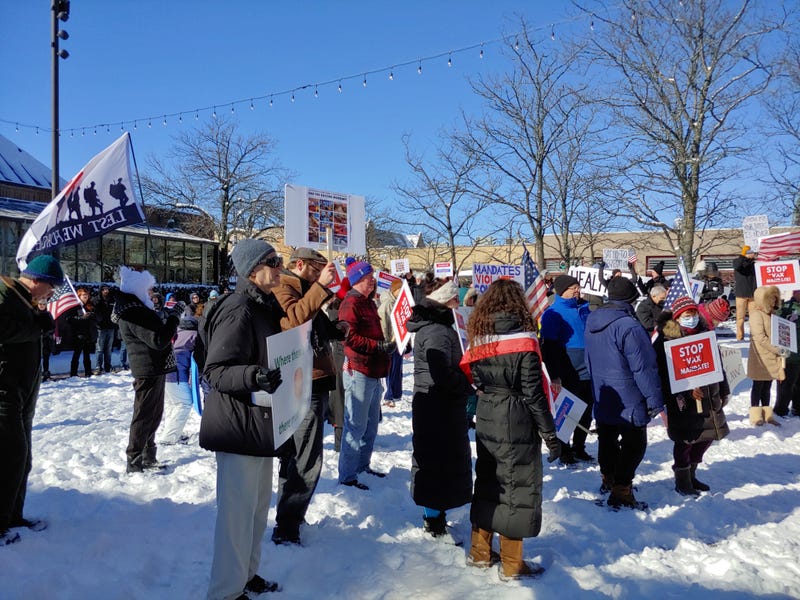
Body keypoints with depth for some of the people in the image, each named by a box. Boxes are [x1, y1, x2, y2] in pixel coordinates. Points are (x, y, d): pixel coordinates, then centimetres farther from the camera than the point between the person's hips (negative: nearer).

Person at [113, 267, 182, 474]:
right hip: (148, 371, -11)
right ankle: (134, 463, 8)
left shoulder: (136, 309, 14)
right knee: (144, 416, -2)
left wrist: (170, 318, 8)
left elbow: (156, 334, 20)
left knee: (154, 414, 19)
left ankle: (148, 457, 31)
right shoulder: (134, 313, -20)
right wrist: (174, 316, -21)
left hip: (154, 369, 11)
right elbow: (158, 340, -26)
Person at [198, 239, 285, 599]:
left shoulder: (266, 306, 12)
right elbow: (214, 371, -23)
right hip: (238, 426, -10)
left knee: (258, 505, 19)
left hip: (260, 422, 10)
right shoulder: (237, 310, -18)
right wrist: (255, 376, -37)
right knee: (237, 511, -2)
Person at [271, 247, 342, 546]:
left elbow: (330, 330, 23)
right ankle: (286, 527, -3)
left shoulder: (305, 291, 19)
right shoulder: (283, 287, -8)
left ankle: (291, 515, 30)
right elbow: (293, 319, -29)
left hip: (314, 382, 10)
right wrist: (320, 286, -27)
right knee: (307, 459, -10)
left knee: (298, 454, 18)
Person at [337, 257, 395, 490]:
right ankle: (347, 475, 6)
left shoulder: (368, 303, 17)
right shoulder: (351, 303, -13)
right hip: (358, 371, -10)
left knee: (371, 424, 17)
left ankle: (363, 465, 31)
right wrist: (379, 346, -22)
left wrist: (387, 345, 11)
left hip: (374, 371, 10)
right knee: (356, 425, -4)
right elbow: (350, 338, -22)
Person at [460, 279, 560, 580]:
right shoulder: (523, 341, -16)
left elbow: (474, 380, 6)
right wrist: (550, 435, -8)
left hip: (486, 420, 6)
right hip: (518, 424, -6)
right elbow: (534, 394, -15)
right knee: (517, 487, 7)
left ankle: (479, 552, 31)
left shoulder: (479, 338, 0)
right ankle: (511, 564, 17)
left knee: (486, 482, 18)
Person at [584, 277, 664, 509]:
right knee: (634, 445, 4)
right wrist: (654, 399, -12)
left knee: (607, 440, 21)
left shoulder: (592, 321, 3)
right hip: (628, 400, -8)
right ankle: (621, 492, 5)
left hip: (601, 399, 8)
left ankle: (609, 479, 38)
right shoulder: (629, 326, -24)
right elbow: (644, 366, -21)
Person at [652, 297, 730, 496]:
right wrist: (688, 392, -24)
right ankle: (682, 482, 20)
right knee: (685, 440, 0)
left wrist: (723, 391, 18)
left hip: (709, 397, 7)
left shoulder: (705, 333, 9)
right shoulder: (666, 339, -12)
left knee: (707, 436, 15)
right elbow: (665, 373, -17)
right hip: (682, 401, -7)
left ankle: (691, 475, 35)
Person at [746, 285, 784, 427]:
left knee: (767, 387, 12)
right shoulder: (756, 314, -12)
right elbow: (760, 338, -18)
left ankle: (766, 415, 18)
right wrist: (779, 350, -17)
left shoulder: (772, 314, 14)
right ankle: (756, 416, 8)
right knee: (758, 386, 1)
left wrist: (781, 351, 5)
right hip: (760, 359, -7)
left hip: (772, 358, 7)